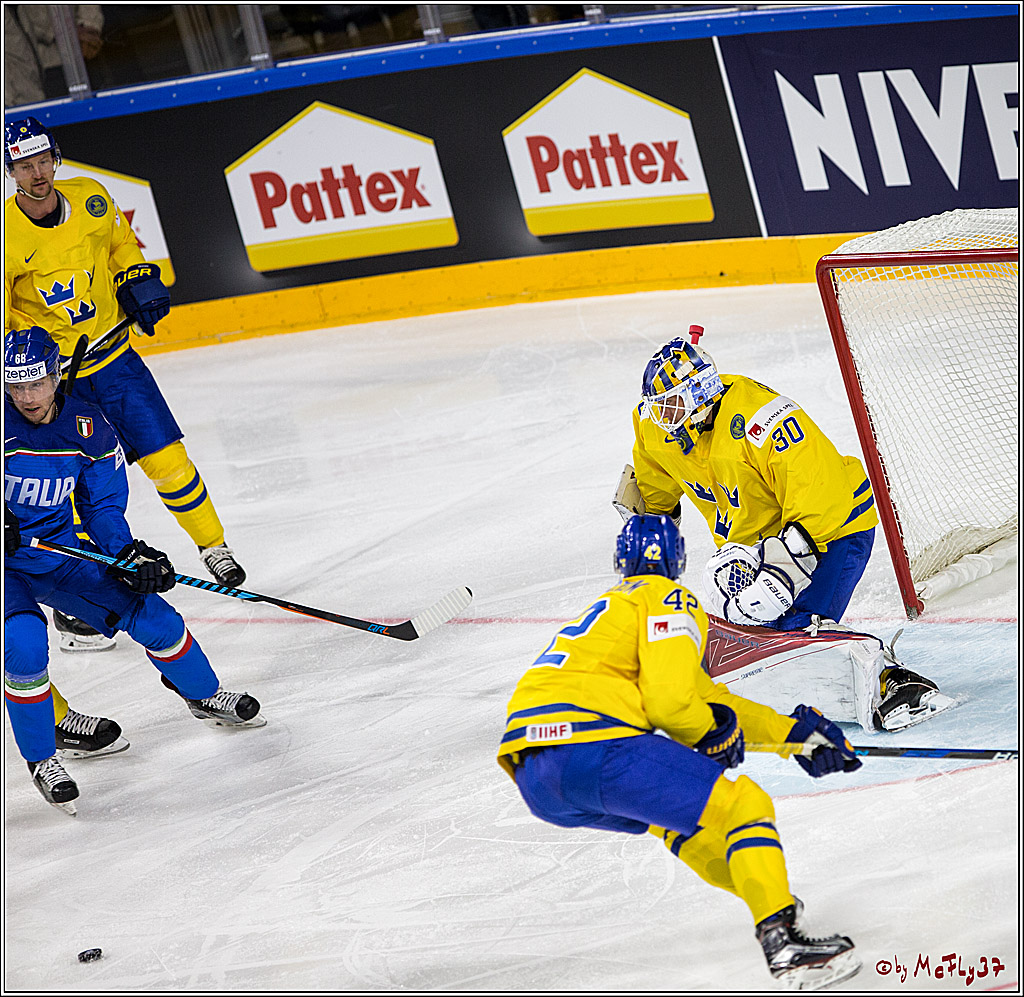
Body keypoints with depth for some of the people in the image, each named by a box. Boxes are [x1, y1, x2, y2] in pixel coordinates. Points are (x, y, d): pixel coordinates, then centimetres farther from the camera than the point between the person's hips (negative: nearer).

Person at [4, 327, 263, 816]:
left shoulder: (88, 428, -7)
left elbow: (103, 507, 2)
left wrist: (129, 554, -15)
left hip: (57, 556, 4)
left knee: (149, 613, 0)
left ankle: (204, 696, 30)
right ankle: (42, 760, -10)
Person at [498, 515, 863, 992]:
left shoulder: (609, 606, 34)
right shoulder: (669, 600, 8)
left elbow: (705, 695, 36)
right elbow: (671, 701, -7)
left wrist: (794, 733, 34)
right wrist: (715, 736, 14)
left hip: (532, 780, 8)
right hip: (590, 743, -8)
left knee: (670, 808, 32)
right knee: (742, 804, -5)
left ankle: (765, 895, 36)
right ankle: (783, 942, -18)